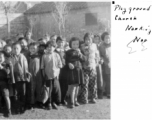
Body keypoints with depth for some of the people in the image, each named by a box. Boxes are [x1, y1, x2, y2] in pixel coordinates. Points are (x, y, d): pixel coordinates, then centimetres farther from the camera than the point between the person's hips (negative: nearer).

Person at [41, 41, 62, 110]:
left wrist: (57, 73, -3)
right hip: (48, 76, -1)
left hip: (55, 76, 1)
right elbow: (42, 67, 3)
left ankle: (54, 102, 19)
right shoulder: (44, 56, 0)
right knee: (49, 90, 1)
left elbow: (59, 66, 5)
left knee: (56, 89, 2)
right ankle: (49, 103, 15)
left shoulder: (56, 55, 3)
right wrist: (44, 75, -1)